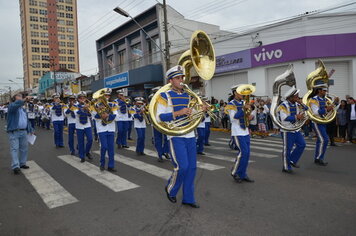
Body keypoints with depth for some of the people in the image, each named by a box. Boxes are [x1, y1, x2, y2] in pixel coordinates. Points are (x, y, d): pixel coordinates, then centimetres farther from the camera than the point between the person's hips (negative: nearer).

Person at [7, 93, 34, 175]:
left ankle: (22, 163, 20)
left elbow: (27, 120, 24)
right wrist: (24, 100, -43)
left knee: (24, 148, 9)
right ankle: (15, 167, -10)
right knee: (14, 149, -7)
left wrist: (31, 130, 18)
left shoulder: (23, 109, 21)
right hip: (14, 132, -7)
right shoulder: (12, 106, -1)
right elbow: (15, 105, -28)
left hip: (23, 132, 7)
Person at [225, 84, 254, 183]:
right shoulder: (231, 104, -8)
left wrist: (250, 117, -2)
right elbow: (233, 117, -20)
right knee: (243, 152, -12)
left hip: (245, 132, 7)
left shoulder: (243, 103, 13)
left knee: (246, 153, 7)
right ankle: (235, 172, 6)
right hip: (237, 133, -7)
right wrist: (244, 109, -26)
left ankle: (243, 174, 18)